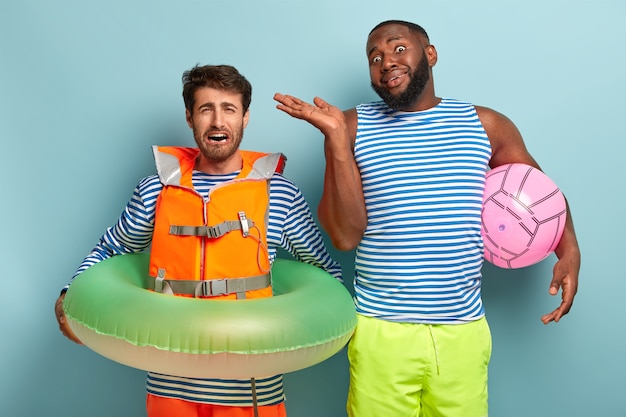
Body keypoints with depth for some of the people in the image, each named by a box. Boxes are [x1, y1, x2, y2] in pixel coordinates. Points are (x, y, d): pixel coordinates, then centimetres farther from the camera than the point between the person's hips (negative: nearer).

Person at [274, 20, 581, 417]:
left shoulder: (485, 125, 4)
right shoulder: (354, 126, -2)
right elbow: (345, 236, -10)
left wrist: (569, 250, -3)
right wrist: (336, 136, -15)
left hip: (463, 331, 2)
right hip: (381, 333, -1)